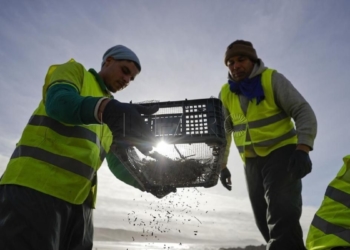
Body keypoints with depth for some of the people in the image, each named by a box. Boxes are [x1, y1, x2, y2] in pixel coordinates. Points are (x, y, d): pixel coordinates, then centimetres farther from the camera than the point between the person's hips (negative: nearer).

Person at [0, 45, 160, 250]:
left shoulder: (115, 110, 23)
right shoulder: (75, 70, 8)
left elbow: (119, 163, 16)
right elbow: (58, 101, -16)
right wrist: (105, 110, -35)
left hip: (78, 200, 7)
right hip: (35, 186, -6)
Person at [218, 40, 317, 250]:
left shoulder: (272, 79, -7)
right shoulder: (226, 93, 5)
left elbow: (303, 112, -11)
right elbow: (223, 132, 14)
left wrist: (302, 149, -25)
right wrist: (222, 165, 9)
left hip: (282, 154, -5)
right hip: (252, 162, 5)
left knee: (282, 215, -21)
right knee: (265, 220, 8)